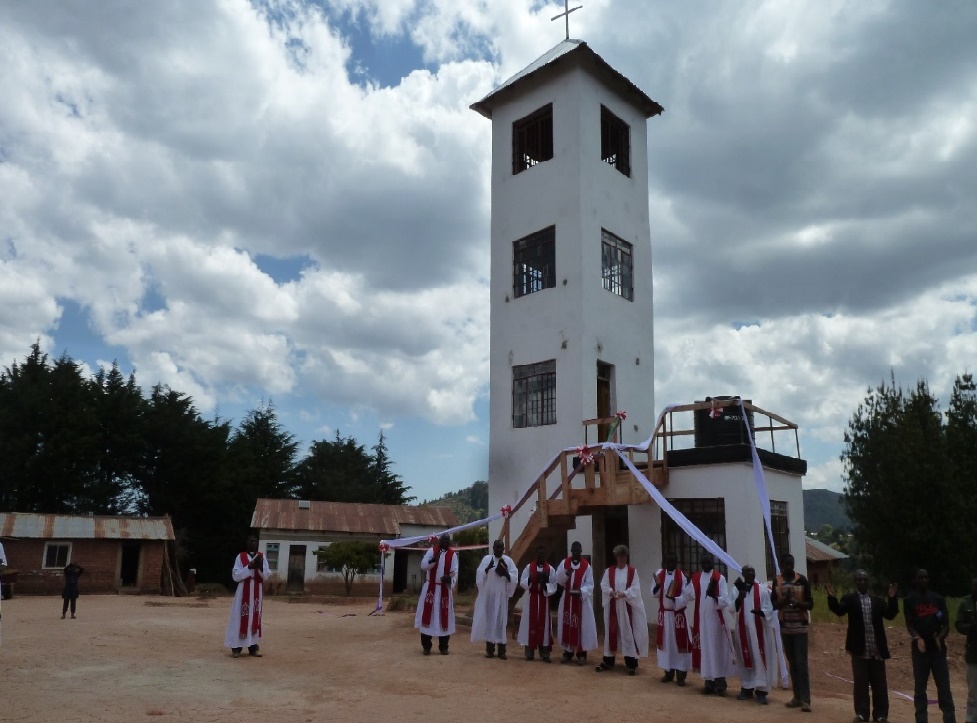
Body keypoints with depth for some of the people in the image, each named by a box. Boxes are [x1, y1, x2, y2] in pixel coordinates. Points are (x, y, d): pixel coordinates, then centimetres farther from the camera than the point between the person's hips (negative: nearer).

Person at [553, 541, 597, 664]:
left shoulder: (587, 566, -3)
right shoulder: (564, 563, 2)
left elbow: (590, 584, -6)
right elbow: (558, 580, -5)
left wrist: (581, 591, -24)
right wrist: (566, 573, -24)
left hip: (581, 600, -2)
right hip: (567, 599, 2)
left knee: (581, 625, -3)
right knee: (567, 624, 4)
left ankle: (581, 653, 5)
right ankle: (568, 652, 14)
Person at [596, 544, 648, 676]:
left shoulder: (632, 571, 0)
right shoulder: (609, 571, 5)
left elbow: (635, 588, -7)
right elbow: (603, 585, 0)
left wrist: (624, 593, -22)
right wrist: (611, 592, -20)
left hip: (627, 607, -2)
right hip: (612, 606, 2)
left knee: (628, 632, -3)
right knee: (611, 632, 7)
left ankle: (631, 663, 2)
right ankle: (608, 660, 17)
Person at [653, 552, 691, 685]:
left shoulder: (682, 576, -9)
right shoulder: (659, 574, 1)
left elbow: (686, 596, -10)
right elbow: (654, 593, 0)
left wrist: (674, 598, -27)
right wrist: (657, 585, -20)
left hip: (678, 614, -3)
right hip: (663, 614, 3)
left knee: (679, 643, -1)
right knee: (665, 642, 10)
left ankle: (680, 675, 6)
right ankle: (668, 672, 21)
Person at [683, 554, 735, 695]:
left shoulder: (720, 578, -6)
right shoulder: (695, 578, 7)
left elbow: (726, 601, -12)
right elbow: (688, 597, 1)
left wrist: (714, 595, -30)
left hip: (716, 620, -4)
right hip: (701, 620, 4)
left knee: (718, 650, -2)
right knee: (705, 650, 7)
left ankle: (720, 683, 6)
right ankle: (709, 682, 16)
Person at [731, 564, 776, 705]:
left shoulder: (762, 589, -1)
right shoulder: (736, 589, 2)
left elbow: (769, 609, -4)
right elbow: (732, 608, -5)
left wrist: (760, 612, -25)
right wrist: (740, 596, -22)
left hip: (759, 629, -1)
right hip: (743, 628, 1)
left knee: (760, 658, -3)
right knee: (745, 658, 8)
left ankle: (761, 690, 0)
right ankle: (747, 688, 17)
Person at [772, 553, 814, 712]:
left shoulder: (802, 580, -6)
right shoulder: (777, 581, 3)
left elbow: (810, 604, -3)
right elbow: (773, 604, 4)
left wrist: (799, 603, -24)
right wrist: (783, 601, -17)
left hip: (800, 626, -3)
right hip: (785, 627, 3)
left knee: (801, 663, -7)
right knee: (792, 663, 9)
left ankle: (805, 699, -5)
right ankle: (797, 697, 16)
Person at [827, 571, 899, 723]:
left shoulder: (877, 600, 10)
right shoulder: (849, 599, 0)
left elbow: (890, 615, -3)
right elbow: (839, 611, -16)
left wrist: (892, 598, -17)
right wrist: (832, 598, -36)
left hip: (877, 649, 3)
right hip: (860, 650, -2)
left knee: (879, 684, 8)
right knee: (860, 683, 3)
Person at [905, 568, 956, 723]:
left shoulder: (938, 599, 7)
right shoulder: (909, 600, 2)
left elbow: (946, 624, 4)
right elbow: (909, 624, -4)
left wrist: (940, 637, -15)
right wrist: (918, 638, -23)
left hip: (938, 648, 1)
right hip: (920, 649, -1)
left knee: (944, 686, 1)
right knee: (920, 687, 5)